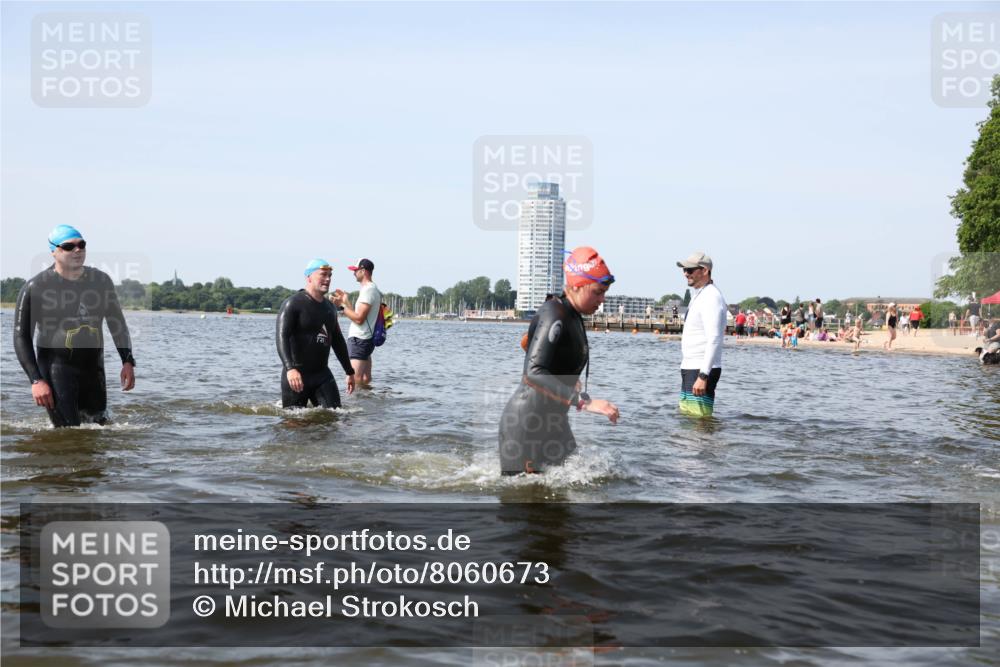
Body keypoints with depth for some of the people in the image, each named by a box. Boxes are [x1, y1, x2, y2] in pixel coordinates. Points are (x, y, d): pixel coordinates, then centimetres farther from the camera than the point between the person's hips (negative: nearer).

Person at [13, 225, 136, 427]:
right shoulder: (35, 288, -6)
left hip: (93, 367, 5)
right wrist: (36, 380, -14)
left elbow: (117, 324, 16)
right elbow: (22, 337, -5)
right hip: (56, 370, -5)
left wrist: (128, 361, 6)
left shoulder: (101, 281, 6)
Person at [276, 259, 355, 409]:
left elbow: (338, 341, 24)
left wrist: (349, 372, 25)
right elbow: (281, 337, -21)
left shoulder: (330, 308, 14)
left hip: (322, 374, 6)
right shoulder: (292, 304, -9)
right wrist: (290, 368, -35)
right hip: (295, 375, -6)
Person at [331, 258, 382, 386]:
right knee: (365, 380, 11)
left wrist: (343, 305, -14)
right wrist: (346, 301, 15)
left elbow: (358, 318, -21)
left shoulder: (368, 290, -15)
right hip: (365, 339, 11)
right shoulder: (371, 289, 17)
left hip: (359, 340, -11)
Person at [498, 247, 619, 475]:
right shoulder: (554, 316, -19)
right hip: (526, 423, -9)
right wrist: (584, 402, -35)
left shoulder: (574, 318, 10)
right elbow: (534, 372, -30)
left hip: (551, 422, 9)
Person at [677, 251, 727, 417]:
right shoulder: (697, 295, 19)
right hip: (690, 369, 11)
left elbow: (714, 340, -23)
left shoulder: (711, 298, -14)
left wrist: (703, 376, -28)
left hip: (701, 371, -11)